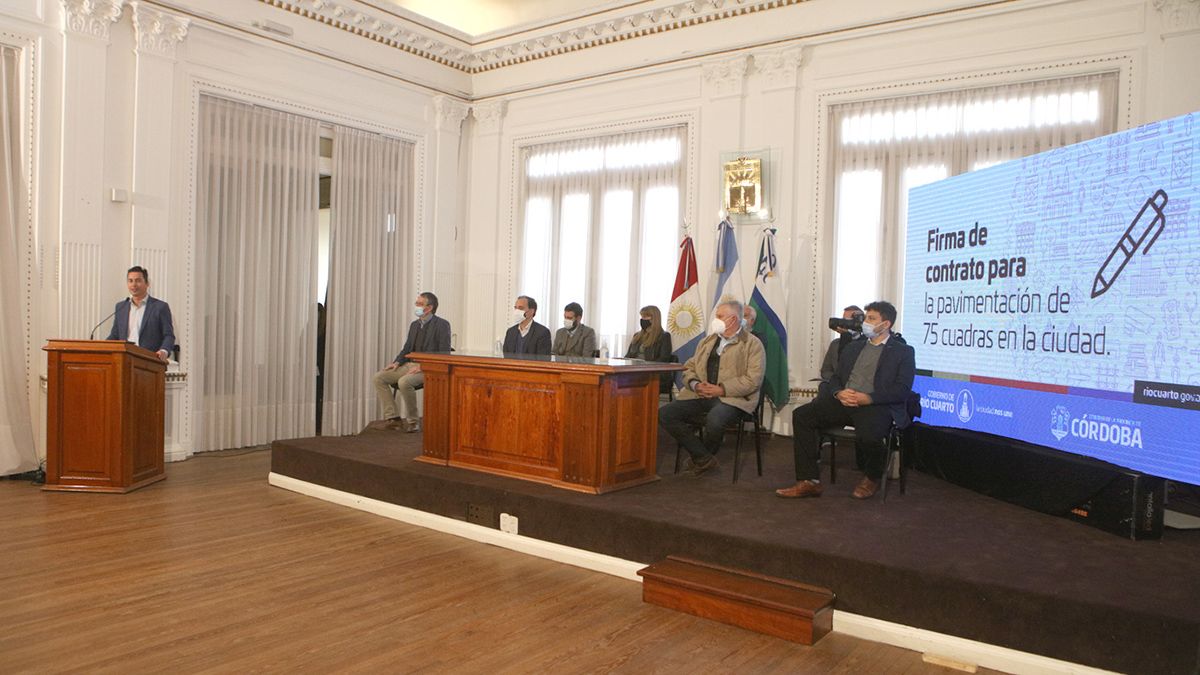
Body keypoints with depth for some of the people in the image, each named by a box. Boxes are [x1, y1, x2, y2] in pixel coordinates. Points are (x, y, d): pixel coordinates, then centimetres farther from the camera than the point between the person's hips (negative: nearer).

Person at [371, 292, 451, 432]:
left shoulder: (442, 325, -7)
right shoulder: (414, 325, 17)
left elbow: (444, 354, -13)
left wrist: (423, 366, -21)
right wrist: (397, 362, -1)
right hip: (410, 365, 8)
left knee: (404, 382, -35)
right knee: (378, 378, -8)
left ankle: (412, 421, -16)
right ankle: (392, 418, -5)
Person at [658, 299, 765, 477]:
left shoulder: (752, 344, 1)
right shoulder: (708, 340, 20)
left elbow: (753, 380, -10)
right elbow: (689, 368, 20)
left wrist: (722, 389, -17)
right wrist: (695, 384, -3)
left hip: (732, 398, -6)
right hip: (701, 396, 6)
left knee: (714, 419, -38)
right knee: (665, 414, -15)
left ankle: (702, 458, -4)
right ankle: (704, 458, -8)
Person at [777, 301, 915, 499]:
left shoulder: (903, 352, 6)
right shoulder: (853, 347, 23)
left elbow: (902, 390, -5)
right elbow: (835, 377, 20)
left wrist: (869, 398, -19)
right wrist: (838, 393, -5)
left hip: (877, 405, -6)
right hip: (844, 401, 6)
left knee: (867, 436, -37)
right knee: (802, 415, -14)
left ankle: (872, 478, 0)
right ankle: (809, 482, -14)